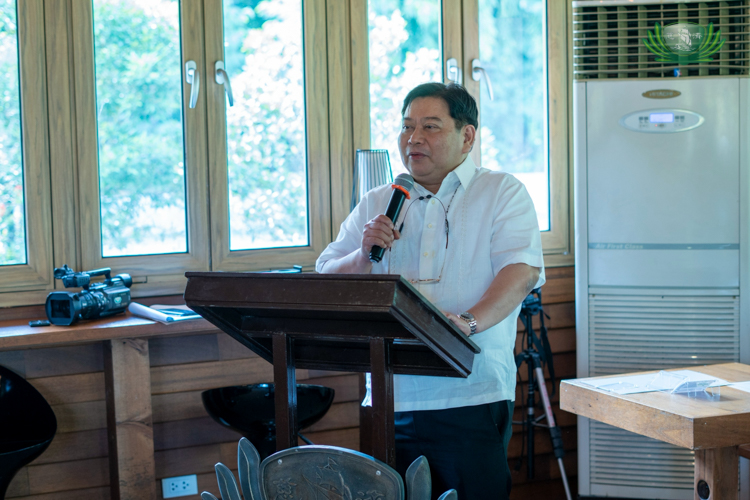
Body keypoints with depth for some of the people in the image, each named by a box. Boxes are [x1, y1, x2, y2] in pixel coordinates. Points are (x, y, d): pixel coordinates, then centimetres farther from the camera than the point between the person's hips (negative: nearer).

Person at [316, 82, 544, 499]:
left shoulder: (502, 192, 7)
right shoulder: (376, 205, 18)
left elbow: (522, 270, -9)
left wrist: (468, 321, -26)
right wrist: (365, 255, -7)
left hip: (471, 398, -3)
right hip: (388, 400, 3)